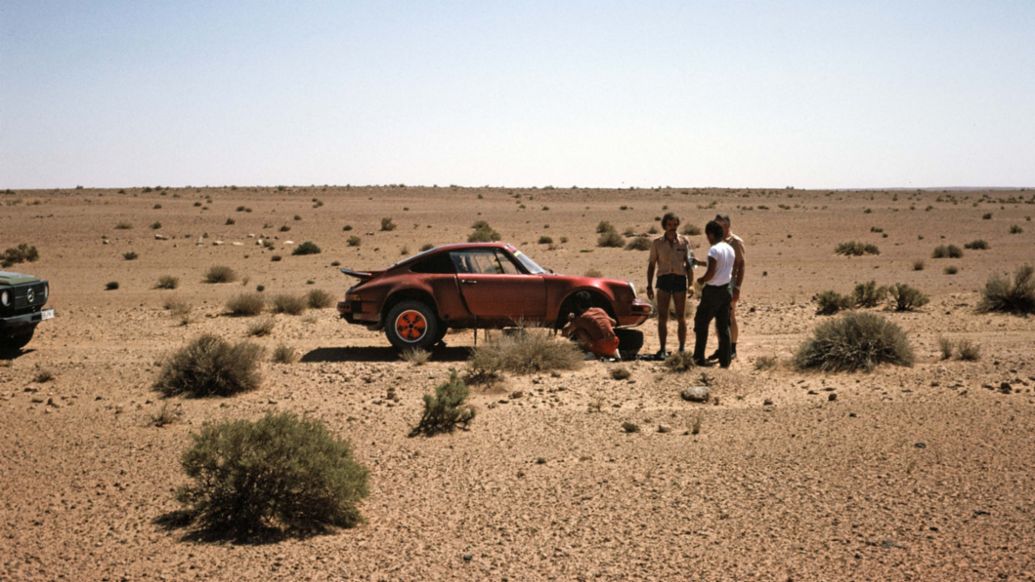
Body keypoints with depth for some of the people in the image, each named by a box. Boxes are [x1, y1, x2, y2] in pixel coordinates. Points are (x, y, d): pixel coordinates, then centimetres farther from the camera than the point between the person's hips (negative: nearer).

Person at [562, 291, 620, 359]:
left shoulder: (582, 317, 0)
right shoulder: (600, 310, 14)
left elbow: (564, 332, 7)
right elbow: (613, 322, 31)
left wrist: (570, 321, 25)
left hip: (601, 347, -5)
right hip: (614, 343, 5)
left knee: (578, 330, 6)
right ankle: (614, 352, 18)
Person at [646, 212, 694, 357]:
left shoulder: (684, 241, 4)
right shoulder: (657, 243, 5)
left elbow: (689, 264, 5)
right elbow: (651, 265, 8)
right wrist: (649, 286, 3)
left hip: (680, 280, 0)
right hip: (663, 280, 0)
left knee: (681, 317, 4)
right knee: (662, 317, 0)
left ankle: (682, 348, 12)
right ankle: (662, 349, 6)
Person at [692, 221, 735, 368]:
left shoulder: (714, 250, -17)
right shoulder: (730, 249, 8)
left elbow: (710, 273, -22)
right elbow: (732, 272, 13)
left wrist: (701, 280, -2)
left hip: (713, 291, -7)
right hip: (726, 289, 7)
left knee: (701, 323, 4)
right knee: (724, 326, 10)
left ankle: (699, 357, 5)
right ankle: (725, 360, 10)